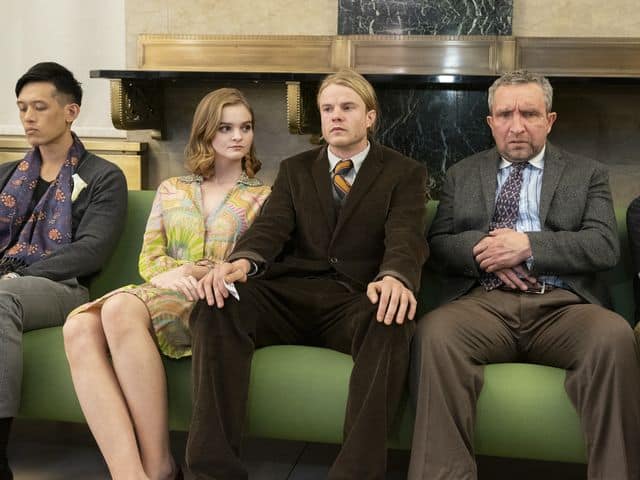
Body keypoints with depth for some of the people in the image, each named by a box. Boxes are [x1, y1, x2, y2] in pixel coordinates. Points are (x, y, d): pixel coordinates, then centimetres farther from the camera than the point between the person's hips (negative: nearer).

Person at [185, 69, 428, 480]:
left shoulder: (405, 173, 11)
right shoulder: (294, 170, 20)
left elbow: (405, 237, -8)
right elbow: (271, 226, 2)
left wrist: (395, 278, -34)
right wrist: (242, 260, -24)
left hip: (356, 303, -2)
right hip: (290, 296, 3)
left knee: (392, 321, -37)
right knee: (217, 303, -26)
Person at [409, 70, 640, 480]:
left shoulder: (588, 174, 17)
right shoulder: (462, 174, 22)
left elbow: (605, 246, 3)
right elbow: (437, 245, 14)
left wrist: (529, 245, -10)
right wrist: (482, 249, -8)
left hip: (561, 305, 0)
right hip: (484, 302, 1)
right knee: (434, 333, -33)